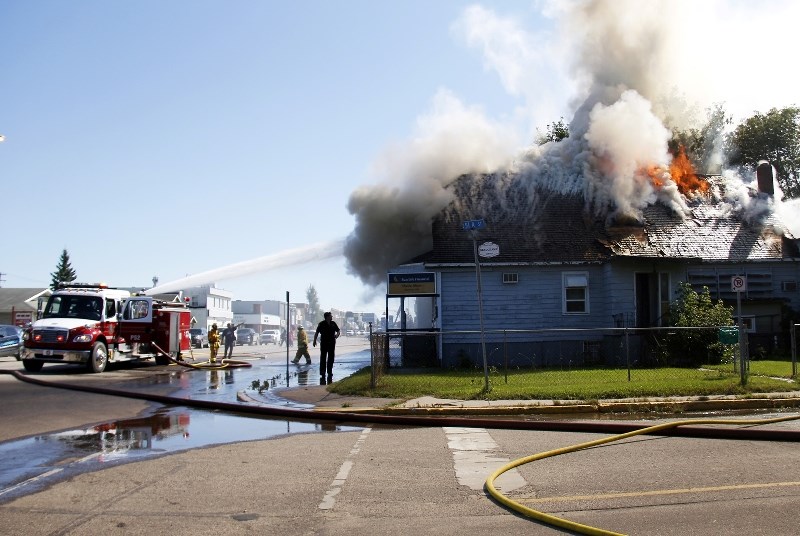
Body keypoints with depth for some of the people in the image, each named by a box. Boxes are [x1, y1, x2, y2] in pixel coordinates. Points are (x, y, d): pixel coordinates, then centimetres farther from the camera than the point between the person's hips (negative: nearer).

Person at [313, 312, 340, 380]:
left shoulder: (333, 323, 8)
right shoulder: (321, 324, -3)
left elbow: (338, 331, 15)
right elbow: (317, 332, -1)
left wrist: (337, 335, -7)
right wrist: (315, 341, -8)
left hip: (332, 343, 4)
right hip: (324, 343, -4)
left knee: (331, 358, 6)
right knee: (323, 358, -1)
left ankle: (329, 372, 14)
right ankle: (322, 373, 4)